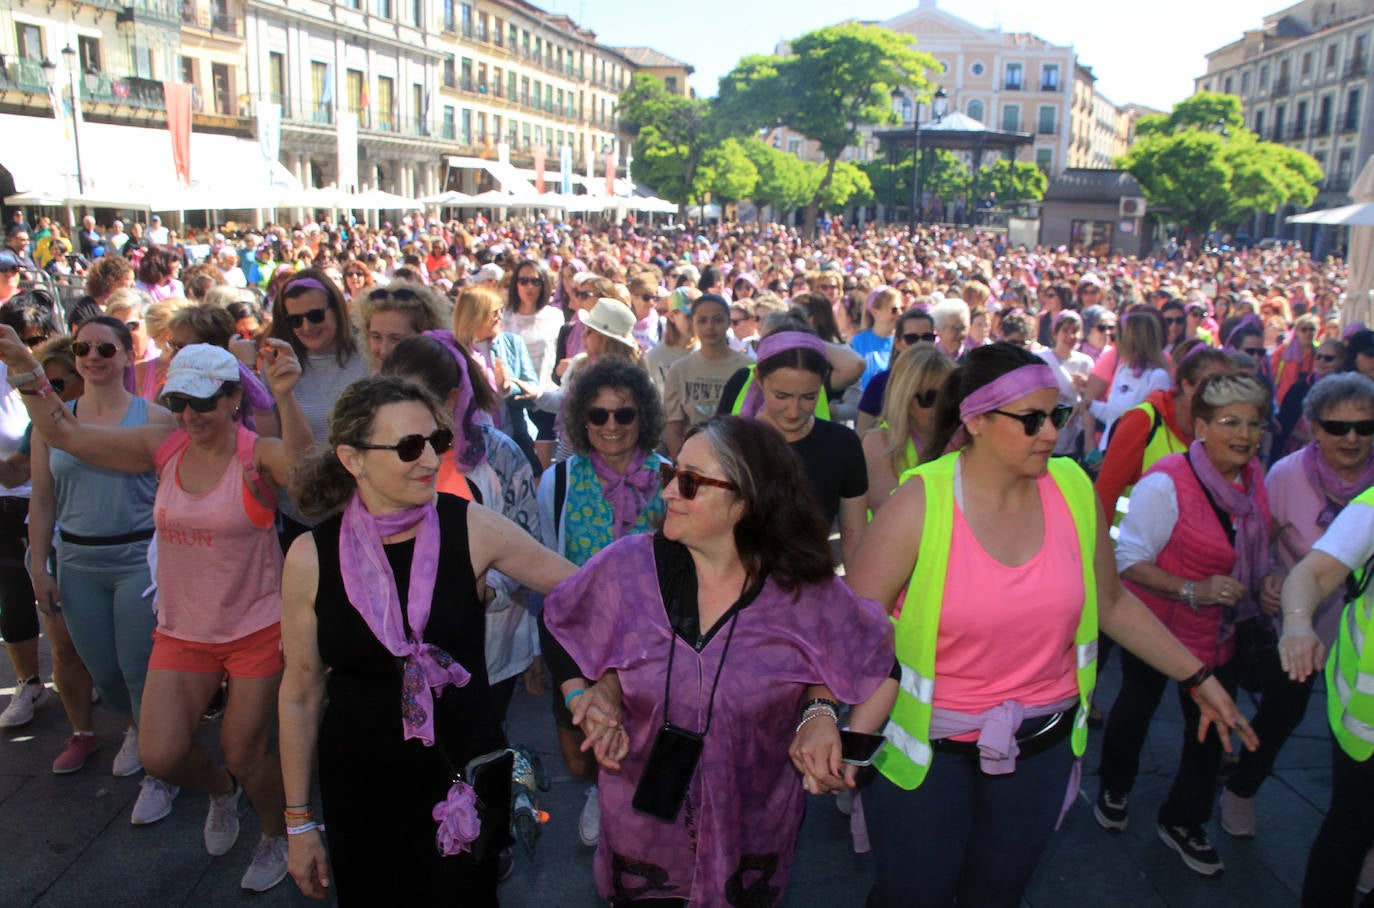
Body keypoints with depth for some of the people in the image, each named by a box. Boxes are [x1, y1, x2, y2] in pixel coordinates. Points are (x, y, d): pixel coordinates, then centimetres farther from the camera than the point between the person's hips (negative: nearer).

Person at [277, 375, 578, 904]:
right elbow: (301, 694, 0)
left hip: (466, 777, 0)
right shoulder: (311, 557, -9)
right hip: (361, 792, 1)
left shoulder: (472, 529, -12)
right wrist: (299, 822, 5)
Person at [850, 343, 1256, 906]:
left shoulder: (1074, 491, -6)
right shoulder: (920, 503, -19)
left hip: (1041, 744, 4)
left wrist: (1198, 677, 9)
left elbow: (1109, 603, 8)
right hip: (928, 747, -4)